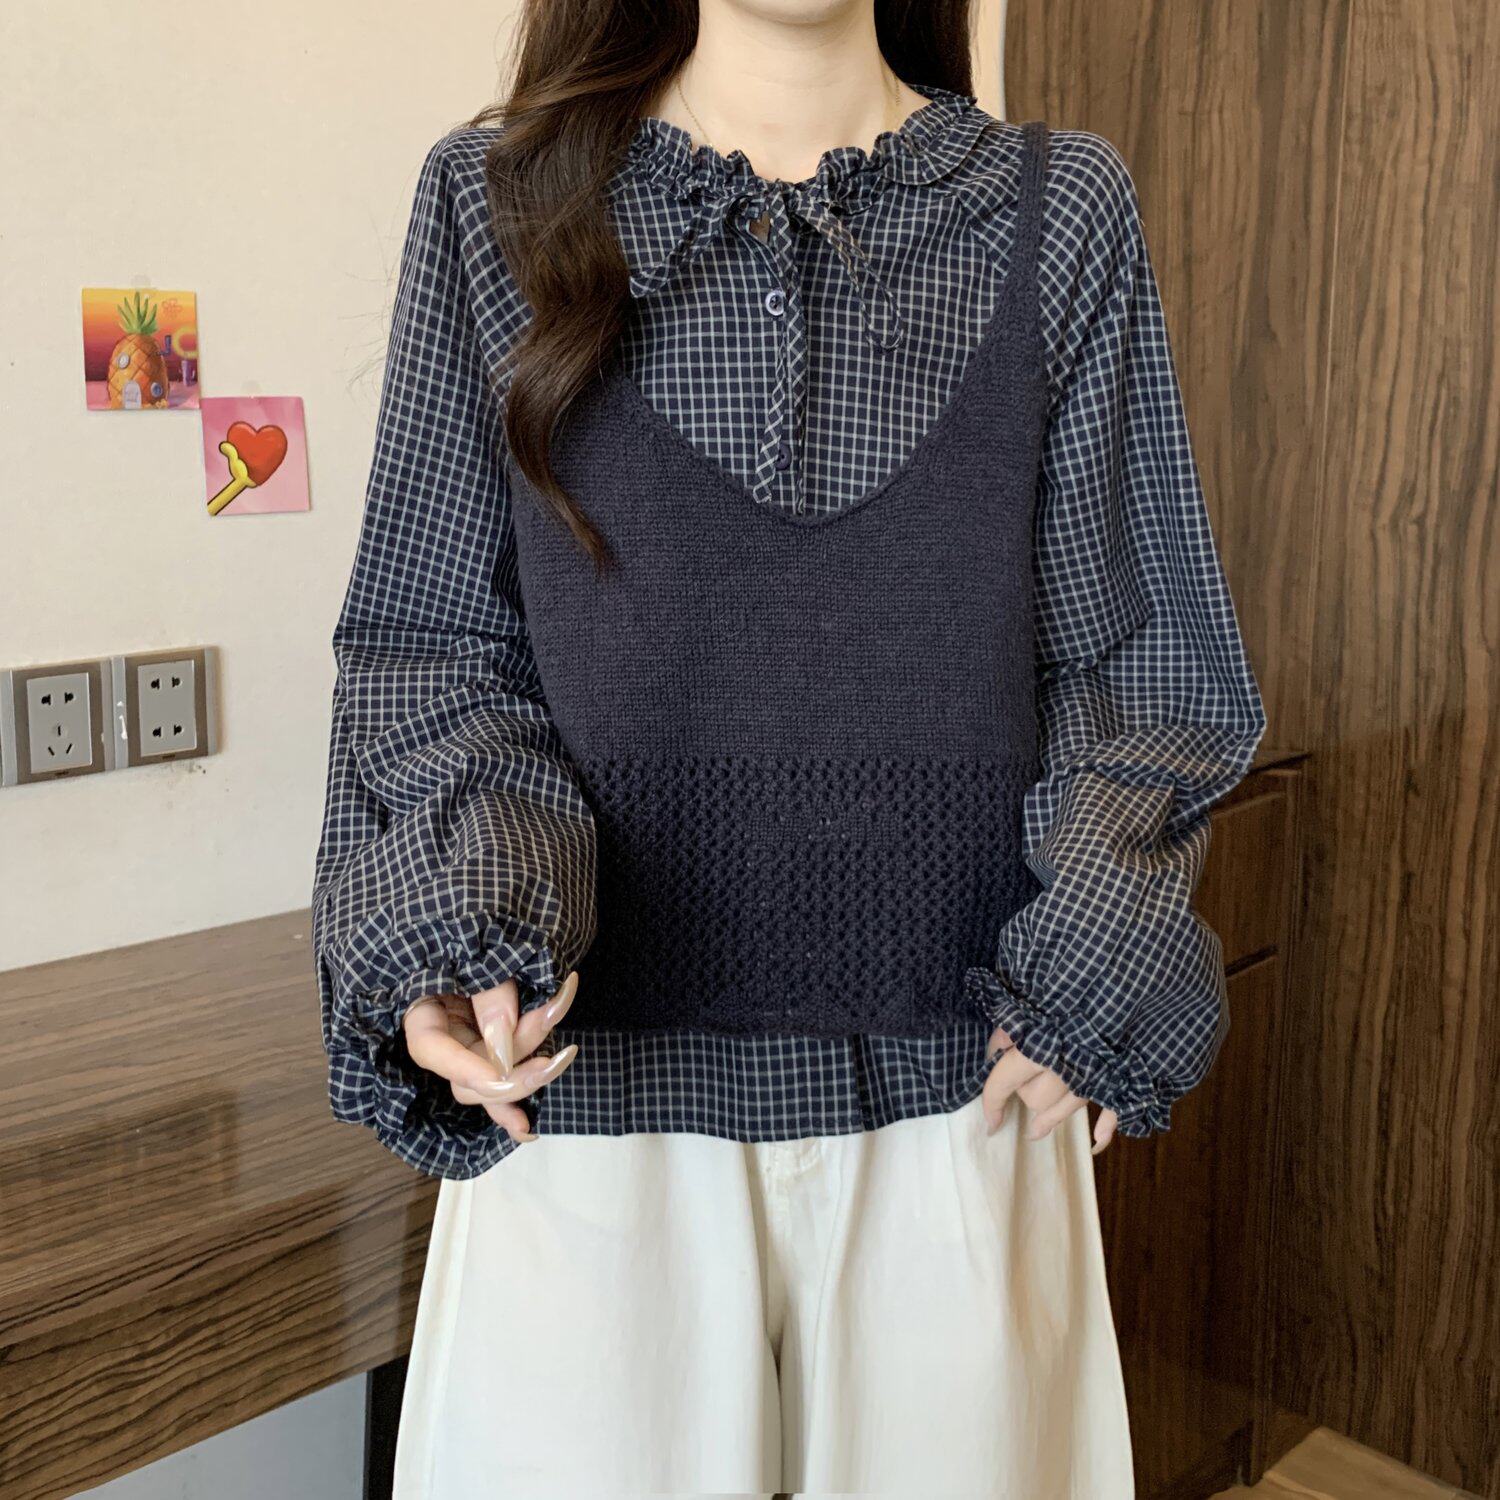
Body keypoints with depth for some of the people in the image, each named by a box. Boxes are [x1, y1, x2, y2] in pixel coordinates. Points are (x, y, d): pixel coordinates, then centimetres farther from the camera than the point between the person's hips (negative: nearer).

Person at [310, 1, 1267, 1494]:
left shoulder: (1061, 207, 6)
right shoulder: (494, 196, 3)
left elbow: (1134, 656, 7)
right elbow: (428, 638, 4)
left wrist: (1093, 939, -9)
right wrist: (456, 884, -15)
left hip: (957, 1076, 2)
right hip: (596, 1080, 0)